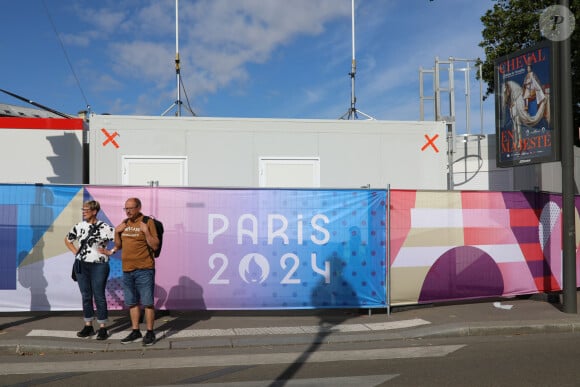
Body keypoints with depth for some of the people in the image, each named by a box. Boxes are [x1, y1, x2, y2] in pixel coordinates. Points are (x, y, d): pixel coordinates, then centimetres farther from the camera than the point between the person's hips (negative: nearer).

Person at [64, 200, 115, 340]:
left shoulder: (104, 227, -8)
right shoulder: (79, 226, 6)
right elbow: (67, 240, 21)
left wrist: (110, 251, -9)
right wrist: (76, 252, 9)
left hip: (99, 266, -4)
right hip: (81, 265, 5)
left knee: (99, 296, 0)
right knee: (86, 296, 11)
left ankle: (102, 328, 9)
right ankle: (88, 326, 21)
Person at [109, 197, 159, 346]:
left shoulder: (148, 222, -6)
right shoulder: (124, 223, 12)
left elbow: (155, 246, -10)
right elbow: (118, 246, 16)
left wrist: (146, 231, -21)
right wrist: (116, 232, 2)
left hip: (144, 270, -6)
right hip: (127, 270, 6)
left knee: (147, 303, -2)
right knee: (132, 303, 13)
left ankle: (150, 333, 7)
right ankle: (135, 331, 24)